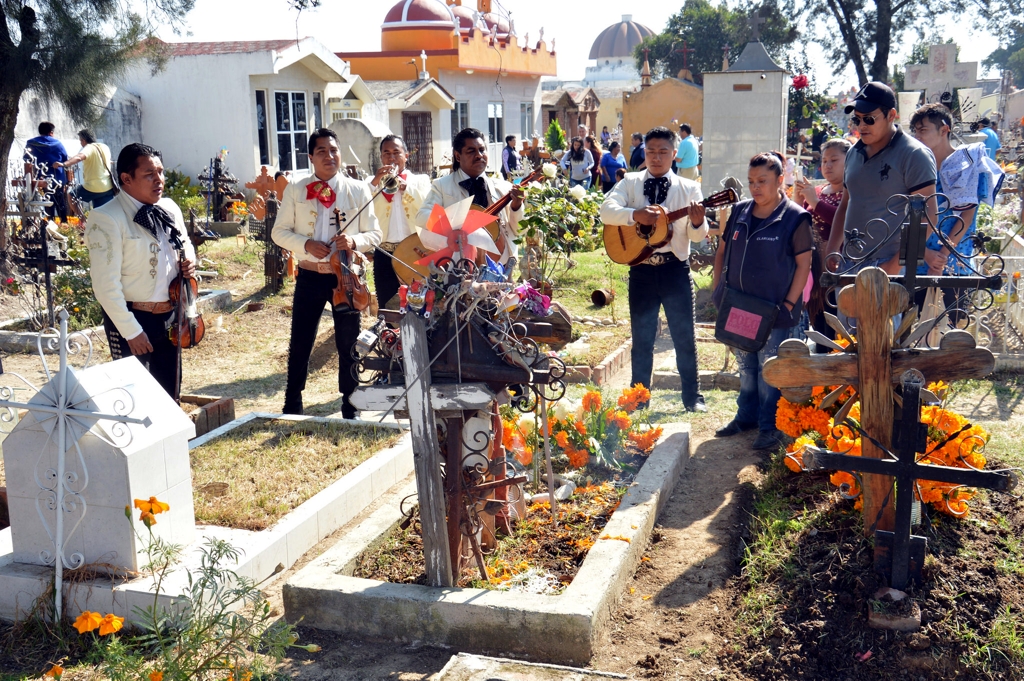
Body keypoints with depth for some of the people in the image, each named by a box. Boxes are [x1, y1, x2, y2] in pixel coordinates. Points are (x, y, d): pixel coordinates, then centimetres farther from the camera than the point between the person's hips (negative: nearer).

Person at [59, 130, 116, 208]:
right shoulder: (105, 147, 9)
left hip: (92, 188, -6)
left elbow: (79, 157, -32)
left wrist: (63, 164, -42)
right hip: (108, 188, 6)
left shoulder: (89, 148, -11)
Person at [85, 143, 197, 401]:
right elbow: (106, 284, -18)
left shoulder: (169, 208, 6)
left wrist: (189, 261, -1)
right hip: (133, 318, -6)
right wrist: (131, 331, -19)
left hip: (170, 315, 7)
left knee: (170, 394, 15)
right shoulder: (106, 218, -15)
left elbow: (185, 244, 23)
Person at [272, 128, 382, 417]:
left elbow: (374, 234, 1)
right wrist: (306, 244, -16)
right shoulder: (295, 190, 1)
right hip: (310, 277, 0)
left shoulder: (359, 190, 0)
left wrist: (354, 241, -20)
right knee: (300, 343, 8)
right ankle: (292, 405, 25)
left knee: (348, 344, 8)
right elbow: (279, 231, 2)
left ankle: (350, 407, 22)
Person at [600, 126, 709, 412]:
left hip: (675, 269, 0)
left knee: (685, 335, 6)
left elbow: (697, 236, -1)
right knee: (642, 337, 10)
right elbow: (606, 211, -12)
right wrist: (635, 214, -28)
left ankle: (692, 396, 17)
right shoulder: (630, 183, 4)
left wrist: (697, 222, -23)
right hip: (641, 270, 1)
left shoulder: (689, 188, 3)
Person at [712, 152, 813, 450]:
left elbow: (804, 263, -10)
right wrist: (717, 288, 8)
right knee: (746, 366, 18)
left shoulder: (795, 218, -10)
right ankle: (747, 415, 33)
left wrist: (789, 303, -13)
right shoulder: (740, 212, 5)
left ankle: (770, 427, 14)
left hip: (774, 312, -6)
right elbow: (722, 250, 15)